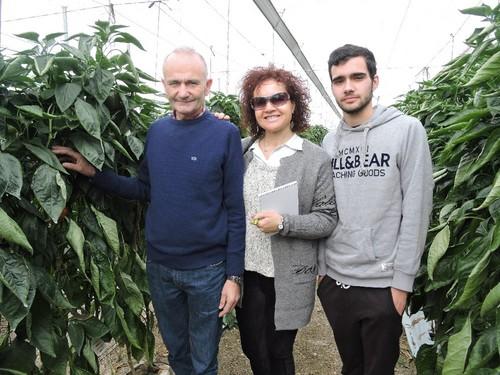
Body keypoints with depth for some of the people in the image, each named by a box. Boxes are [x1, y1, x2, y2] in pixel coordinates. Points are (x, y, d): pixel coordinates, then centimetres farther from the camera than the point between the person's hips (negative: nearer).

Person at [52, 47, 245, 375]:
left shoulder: (226, 134, -11)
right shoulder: (156, 131, 1)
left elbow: (236, 211, -10)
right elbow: (145, 189, 8)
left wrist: (234, 275, -10)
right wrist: (92, 172, -3)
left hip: (207, 269, -4)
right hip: (159, 266, 4)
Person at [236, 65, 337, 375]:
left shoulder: (317, 159, -9)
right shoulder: (241, 151, 1)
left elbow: (328, 220, -8)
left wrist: (284, 223, -23)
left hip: (288, 278, -3)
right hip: (246, 273, 3)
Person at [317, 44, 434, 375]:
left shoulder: (407, 130, -8)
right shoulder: (329, 142, 6)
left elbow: (416, 209, -11)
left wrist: (402, 279, -12)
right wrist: (320, 267, 5)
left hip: (383, 285, -4)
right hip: (334, 281, 4)